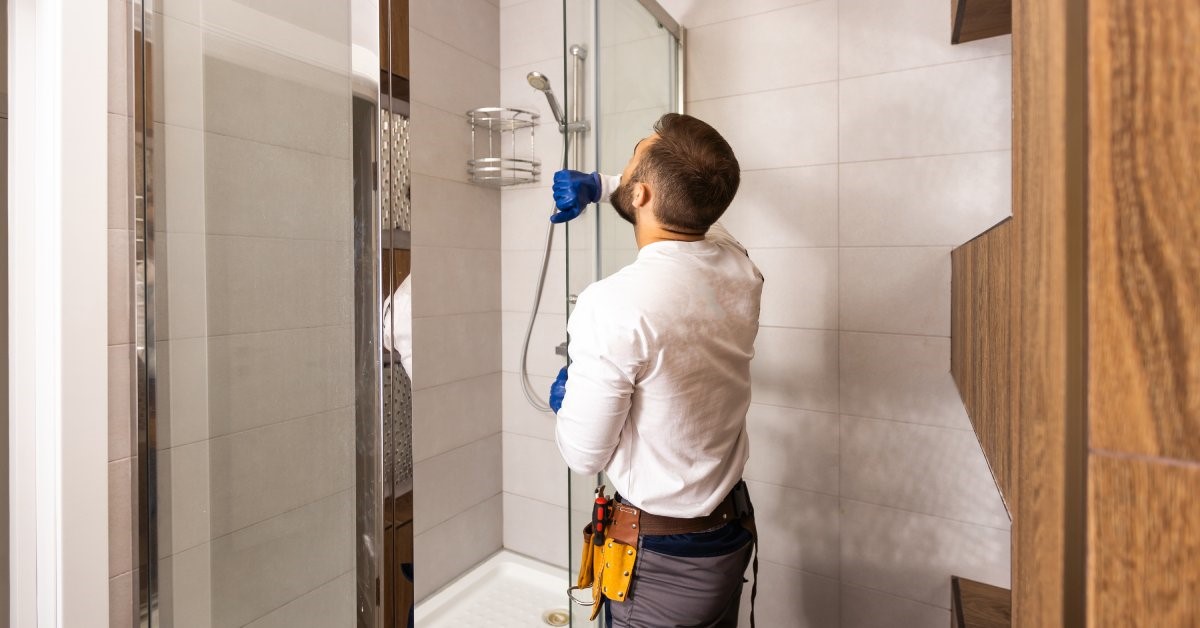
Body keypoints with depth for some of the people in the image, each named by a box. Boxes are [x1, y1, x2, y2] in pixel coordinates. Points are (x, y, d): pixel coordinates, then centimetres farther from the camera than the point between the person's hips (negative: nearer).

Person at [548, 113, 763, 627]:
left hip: (659, 556, -6)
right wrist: (599, 186, 10)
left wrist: (563, 400, 1)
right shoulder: (740, 270, -11)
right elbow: (685, 200, 12)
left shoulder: (611, 306, -31)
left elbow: (585, 455, -18)